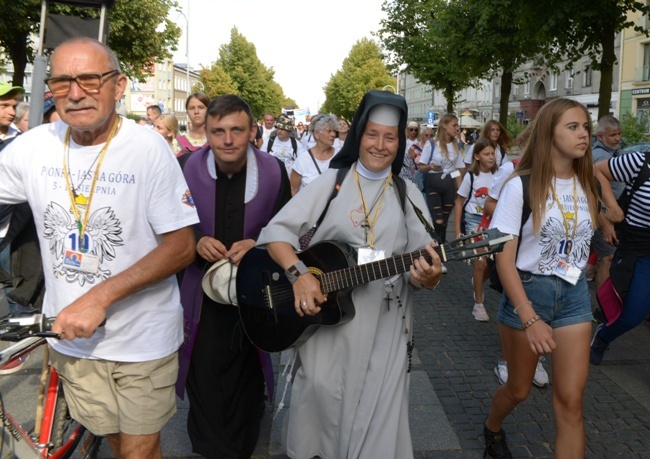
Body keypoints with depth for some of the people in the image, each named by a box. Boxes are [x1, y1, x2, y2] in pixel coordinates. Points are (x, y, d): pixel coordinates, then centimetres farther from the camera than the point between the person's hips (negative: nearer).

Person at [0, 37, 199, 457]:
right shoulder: (34, 146, -4)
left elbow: (182, 247, -17)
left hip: (142, 338, -3)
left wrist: (99, 297, -23)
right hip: (71, 334, 4)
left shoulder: (148, 148, -17)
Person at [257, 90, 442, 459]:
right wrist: (299, 275, -20)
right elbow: (277, 231, -4)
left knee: (377, 407, 3)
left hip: (385, 322, 1)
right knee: (322, 389, -3)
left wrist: (427, 276, -21)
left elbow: (423, 260, 3)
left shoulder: (408, 194, 7)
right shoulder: (331, 182, 2)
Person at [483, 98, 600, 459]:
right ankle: (492, 429, 47)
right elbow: (504, 257, -17)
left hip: (574, 294, 4)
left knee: (570, 400, -1)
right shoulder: (521, 186, -14)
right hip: (527, 290, -4)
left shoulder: (585, 185, 3)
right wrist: (529, 319, -22)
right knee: (519, 389, 14)